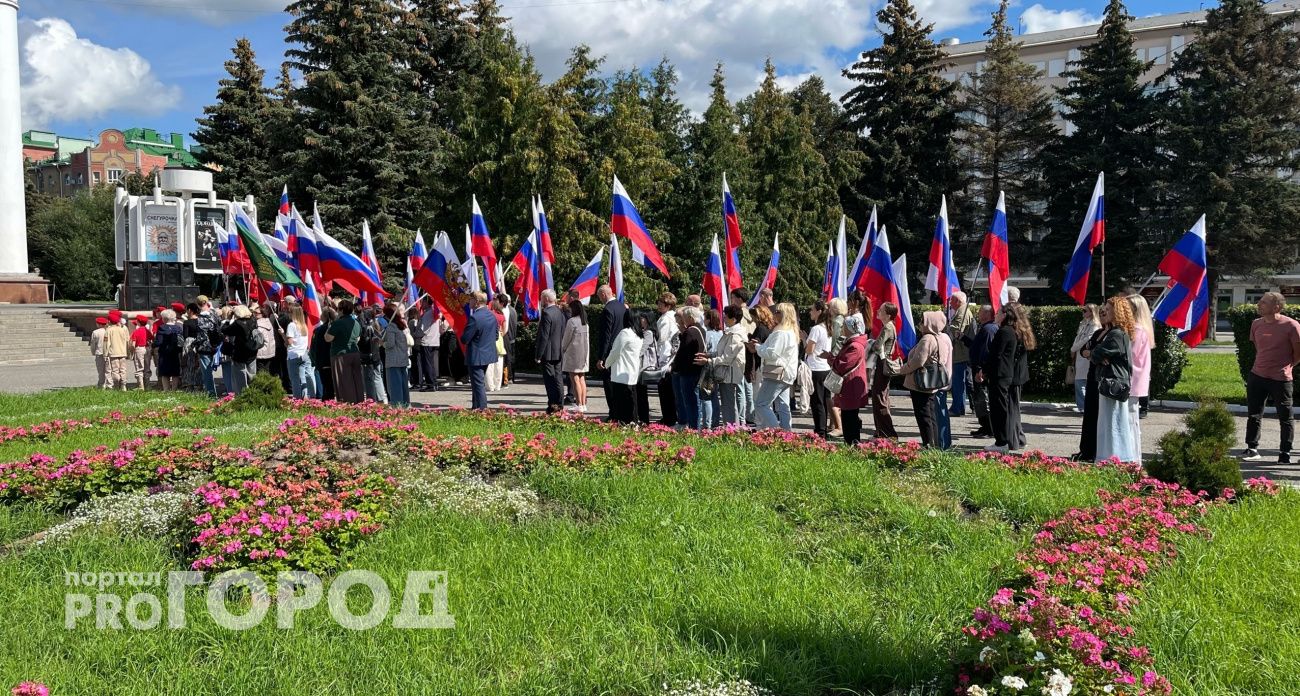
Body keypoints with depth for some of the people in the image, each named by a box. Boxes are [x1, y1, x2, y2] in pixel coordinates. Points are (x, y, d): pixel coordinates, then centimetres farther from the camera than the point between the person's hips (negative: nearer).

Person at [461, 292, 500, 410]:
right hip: (488, 354, 9)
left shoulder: (474, 318, -23)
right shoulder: (492, 315, 4)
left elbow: (464, 339, -21)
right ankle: (476, 408, 29)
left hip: (476, 357, -9)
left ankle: (481, 408, 2)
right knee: (479, 384, 20)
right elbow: (496, 335, 13)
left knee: (478, 385, -1)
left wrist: (462, 333, -1)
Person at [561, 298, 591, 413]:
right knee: (582, 379, 10)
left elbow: (566, 338, -8)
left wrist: (563, 349, 9)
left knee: (575, 379, -5)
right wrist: (587, 354, 19)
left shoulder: (572, 321, -13)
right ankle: (583, 404, 10)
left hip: (573, 352, -8)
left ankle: (579, 405, -7)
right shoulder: (585, 322, 9)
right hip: (584, 353, 8)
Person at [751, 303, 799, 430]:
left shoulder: (781, 333, -16)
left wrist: (758, 347, -4)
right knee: (783, 407, 11)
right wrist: (760, 345, 11)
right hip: (786, 375, 10)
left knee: (761, 405, -8)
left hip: (777, 374, -10)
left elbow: (772, 353, -20)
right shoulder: (792, 332, 17)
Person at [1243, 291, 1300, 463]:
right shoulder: (1256, 324, 3)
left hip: (1280, 379, -5)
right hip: (1257, 376, 5)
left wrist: (1285, 366, 6)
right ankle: (1252, 449, 17)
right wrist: (1265, 363, 15)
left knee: (1285, 418, 5)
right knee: (1253, 415, 9)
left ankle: (1285, 453, 14)